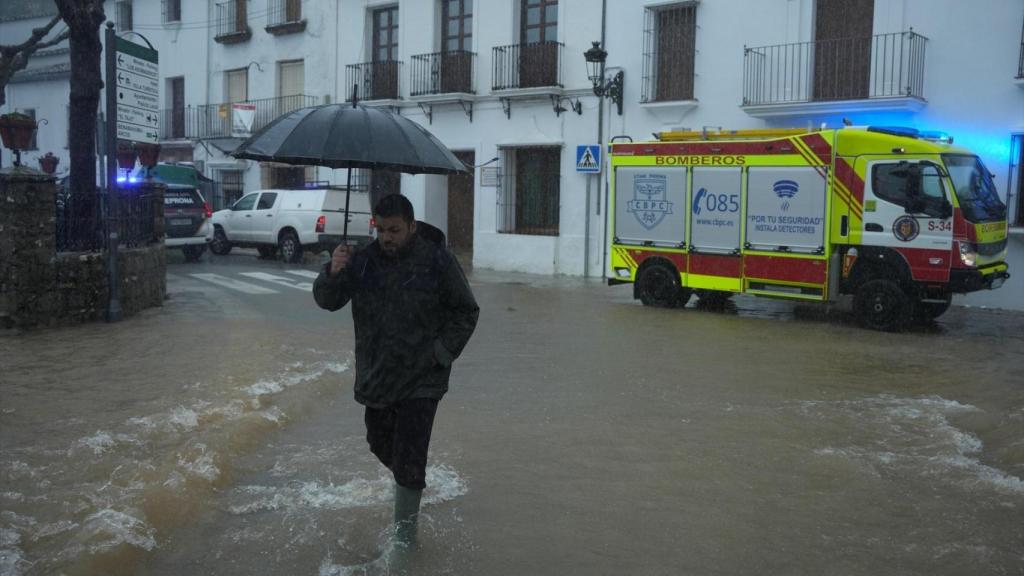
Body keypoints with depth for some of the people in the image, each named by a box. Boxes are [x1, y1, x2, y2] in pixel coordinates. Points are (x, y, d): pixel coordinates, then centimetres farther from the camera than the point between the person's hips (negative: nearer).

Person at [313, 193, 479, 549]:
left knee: (409, 462, -6)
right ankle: (409, 482, 52)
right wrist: (333, 274, -21)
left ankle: (404, 536, 9)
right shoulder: (364, 260, -1)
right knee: (381, 445, 22)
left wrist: (441, 353, -11)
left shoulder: (437, 262, -10)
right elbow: (327, 301, 0)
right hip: (375, 377, 5)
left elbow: (466, 312, -1)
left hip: (421, 381, -5)